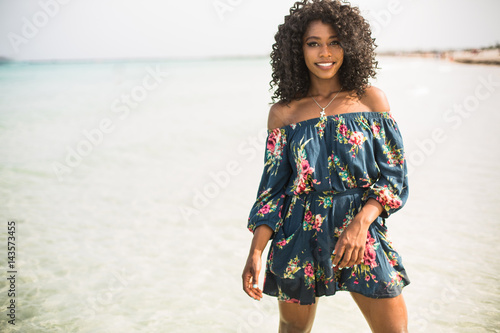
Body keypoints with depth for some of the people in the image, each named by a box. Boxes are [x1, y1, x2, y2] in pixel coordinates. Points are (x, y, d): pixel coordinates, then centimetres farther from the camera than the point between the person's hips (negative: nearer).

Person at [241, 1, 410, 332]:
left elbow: (394, 174, -1)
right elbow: (273, 188, 3)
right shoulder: (283, 112, 2)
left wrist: (361, 221, -17)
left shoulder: (372, 100, 1)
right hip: (299, 236, 1)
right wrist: (256, 252, -7)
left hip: (362, 231, 0)